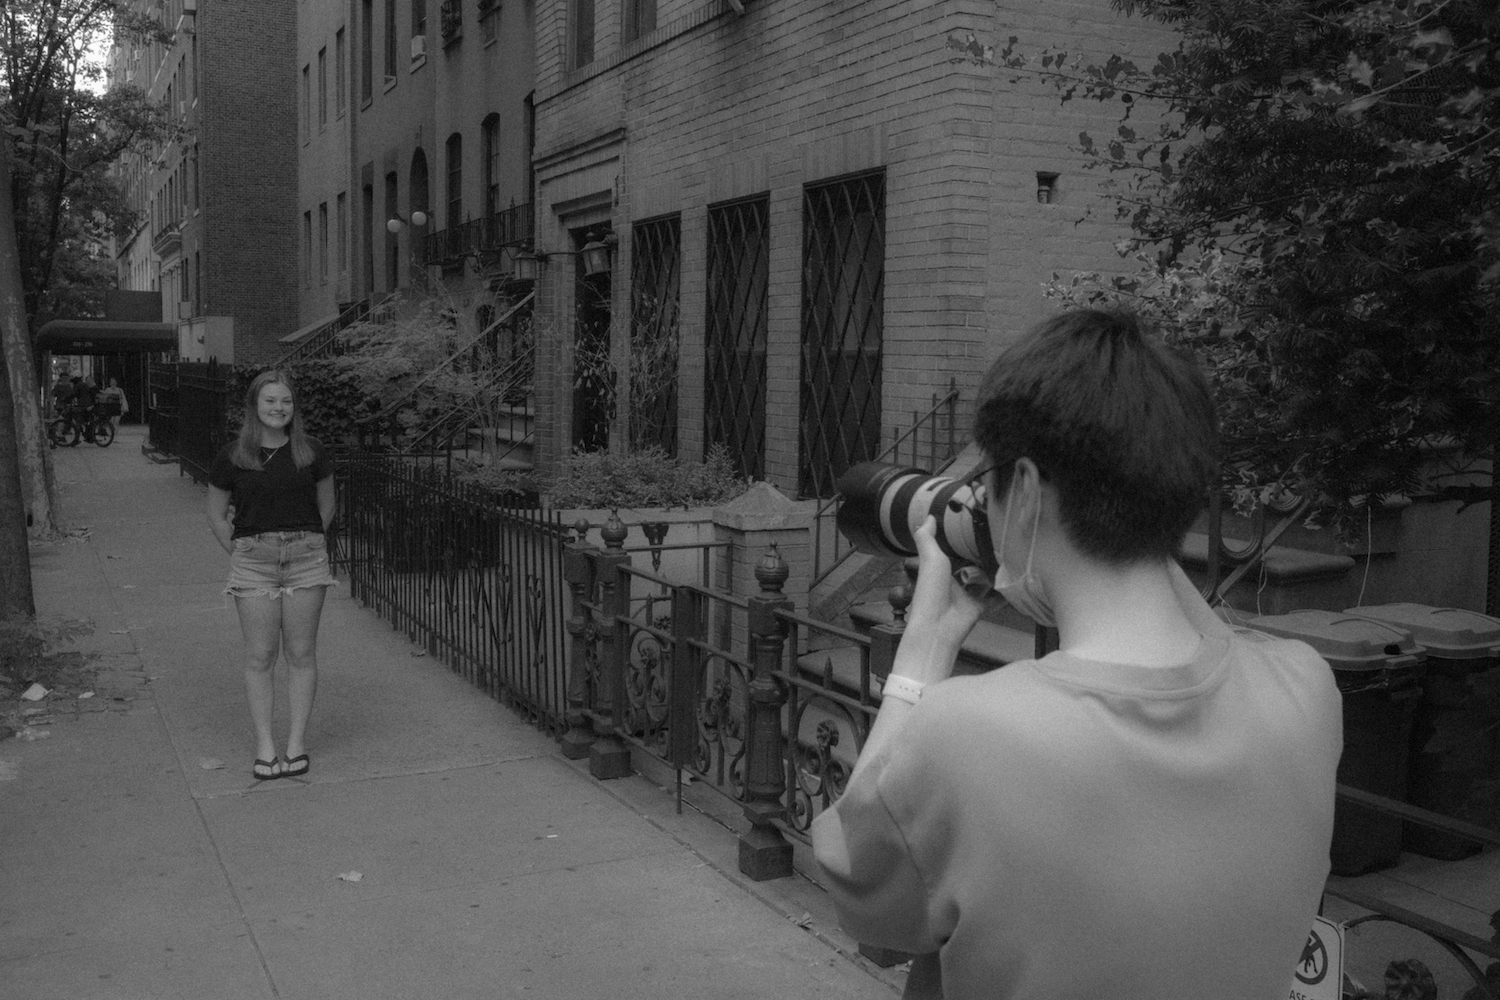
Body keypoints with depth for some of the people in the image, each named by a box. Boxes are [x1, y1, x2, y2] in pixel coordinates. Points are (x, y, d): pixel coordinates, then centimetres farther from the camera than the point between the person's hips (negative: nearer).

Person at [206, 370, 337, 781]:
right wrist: (242, 554, 4)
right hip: (252, 562, 0)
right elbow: (216, 515, 10)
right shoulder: (232, 457, 1)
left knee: (301, 653, 3)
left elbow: (326, 505, 14)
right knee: (260, 656, 0)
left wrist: (306, 544, 9)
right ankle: (264, 747, 7)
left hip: (306, 560, 1)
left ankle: (297, 742, 12)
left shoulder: (311, 451, 3)